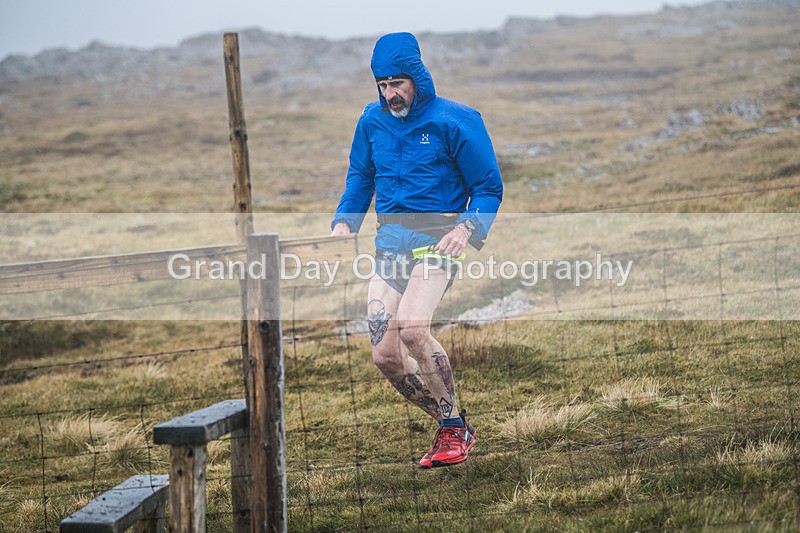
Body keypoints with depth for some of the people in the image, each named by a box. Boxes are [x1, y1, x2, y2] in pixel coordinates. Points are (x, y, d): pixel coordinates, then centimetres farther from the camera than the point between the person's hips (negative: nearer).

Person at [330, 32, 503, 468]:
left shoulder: (455, 121, -5)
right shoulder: (373, 121, 10)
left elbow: (488, 188, -2)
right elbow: (359, 179, 23)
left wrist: (467, 228, -20)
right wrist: (344, 223, 4)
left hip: (436, 238, -6)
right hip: (390, 242, 6)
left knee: (411, 327, -30)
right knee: (385, 357, -4)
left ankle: (455, 428, -13)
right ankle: (451, 429, 16)